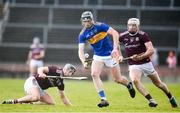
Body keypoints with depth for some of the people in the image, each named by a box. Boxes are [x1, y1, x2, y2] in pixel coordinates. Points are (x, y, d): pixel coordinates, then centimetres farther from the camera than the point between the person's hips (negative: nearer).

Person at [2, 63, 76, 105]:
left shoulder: (60, 83, 12)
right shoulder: (56, 70, -10)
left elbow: (63, 97, 19)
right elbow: (40, 69, -18)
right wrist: (41, 73, -42)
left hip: (40, 89, 9)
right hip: (32, 81, -9)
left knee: (51, 103, -1)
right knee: (36, 97, -37)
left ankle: (27, 103, 0)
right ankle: (13, 101, -26)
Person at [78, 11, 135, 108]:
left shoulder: (100, 26, -16)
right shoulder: (82, 35, -6)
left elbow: (115, 33, -20)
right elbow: (81, 50, -10)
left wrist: (115, 48, -31)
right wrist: (84, 62, -29)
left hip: (110, 55, -3)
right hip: (98, 57, 3)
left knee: (118, 79, 3)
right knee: (94, 74, -22)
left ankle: (129, 85, 40)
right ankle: (104, 99, -18)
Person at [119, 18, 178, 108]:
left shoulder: (142, 35, -15)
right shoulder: (123, 36, -5)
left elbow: (151, 50, -24)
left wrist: (141, 57, -39)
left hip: (146, 63, -1)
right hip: (133, 65, 2)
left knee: (158, 83, 11)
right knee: (135, 80, -29)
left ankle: (171, 97, 37)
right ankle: (151, 100, -29)